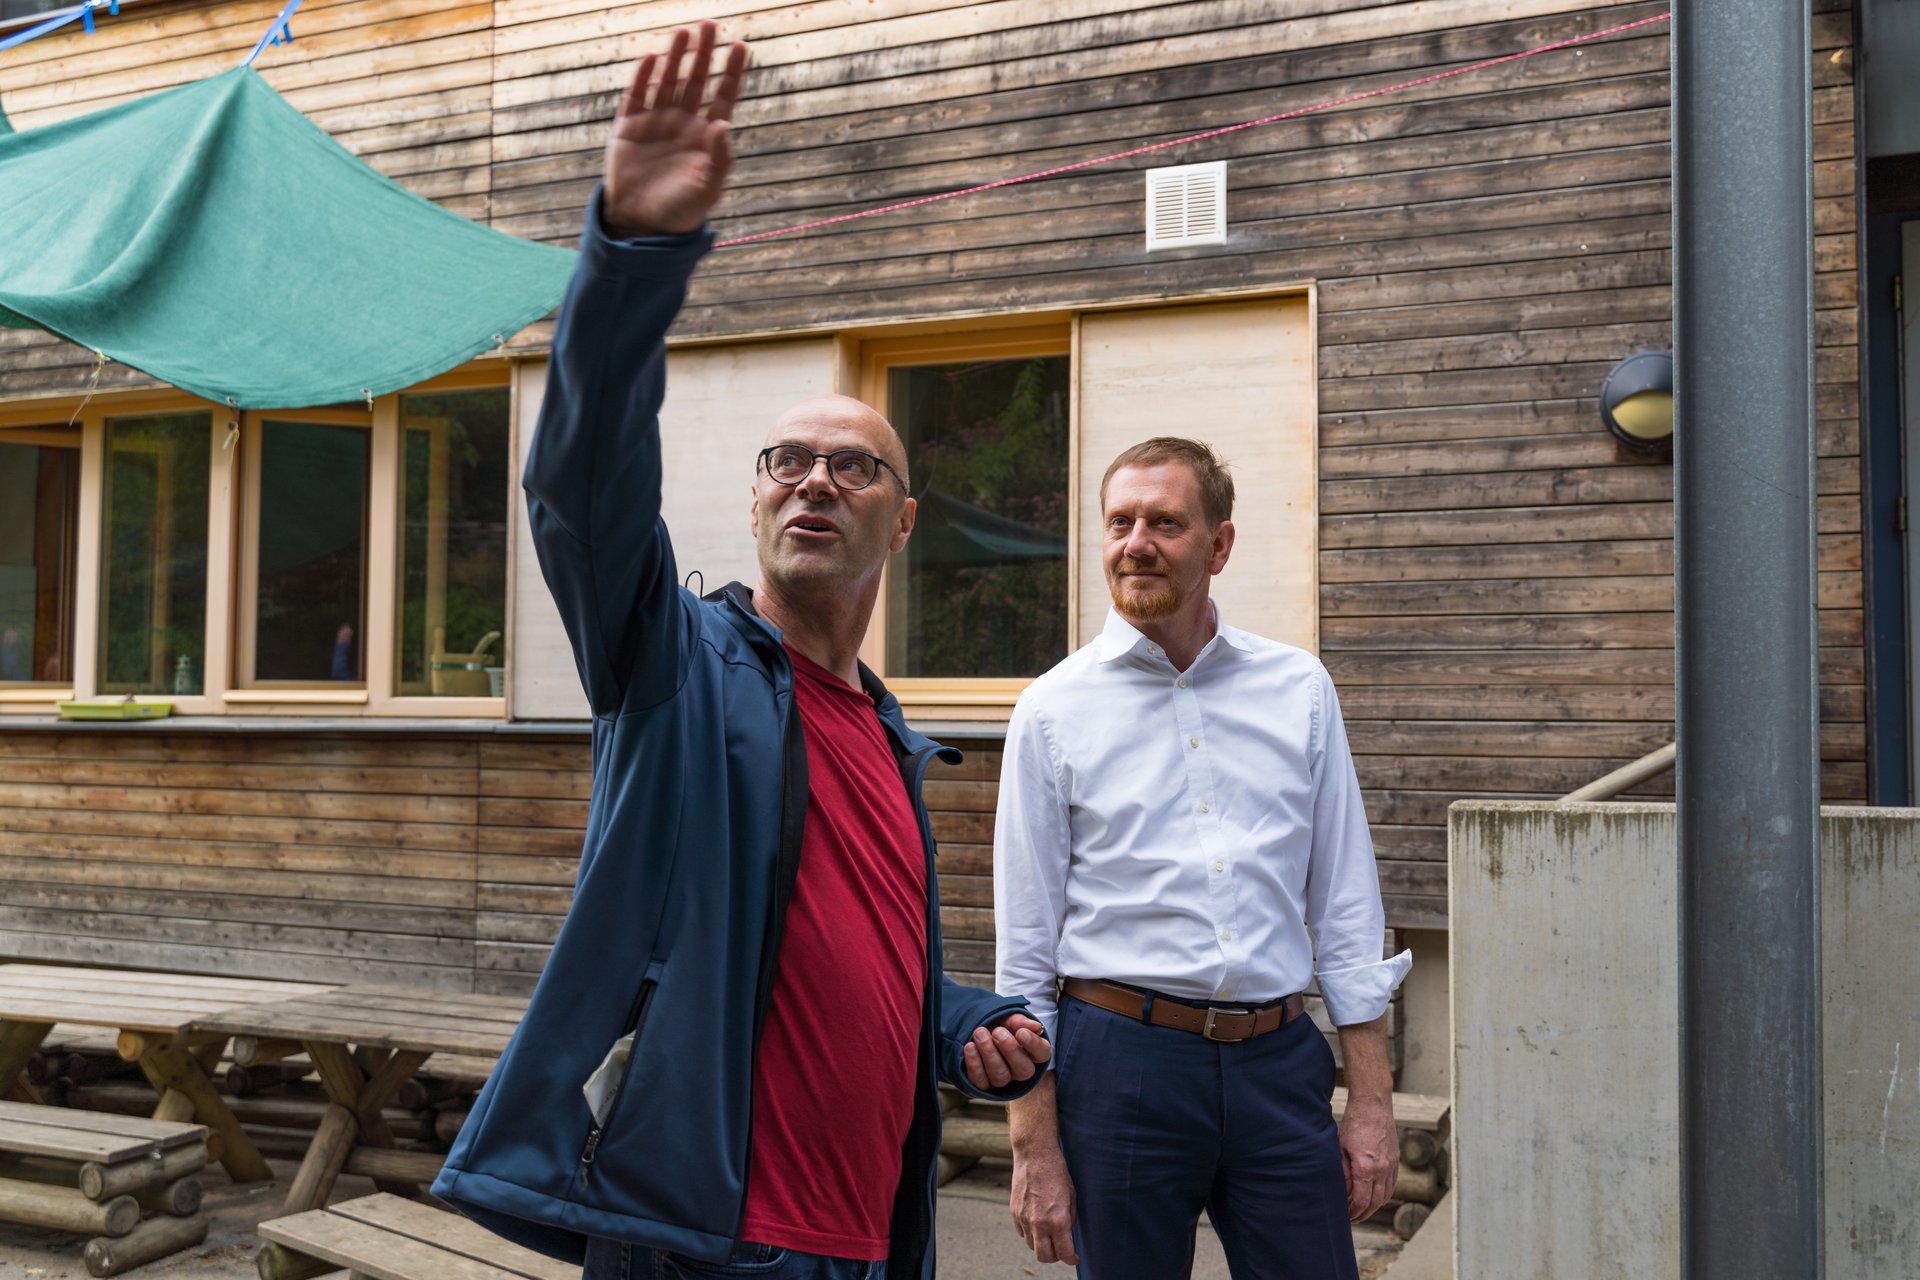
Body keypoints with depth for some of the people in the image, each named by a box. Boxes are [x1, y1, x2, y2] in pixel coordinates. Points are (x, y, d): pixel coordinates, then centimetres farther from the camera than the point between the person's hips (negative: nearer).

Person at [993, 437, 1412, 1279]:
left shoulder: (1300, 690, 6)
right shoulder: (1054, 709, 0)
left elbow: (1346, 906, 8)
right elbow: (1025, 941, 0)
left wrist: (1371, 1100, 4)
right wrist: (1035, 1145, -2)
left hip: (1280, 1060, 2)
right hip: (1120, 1060, -1)